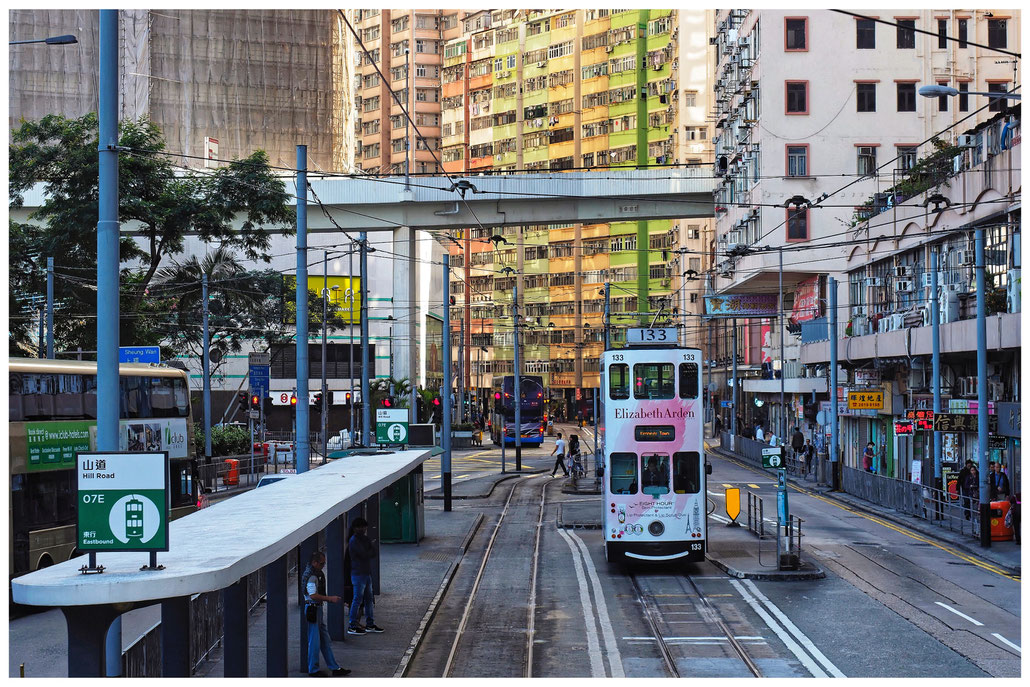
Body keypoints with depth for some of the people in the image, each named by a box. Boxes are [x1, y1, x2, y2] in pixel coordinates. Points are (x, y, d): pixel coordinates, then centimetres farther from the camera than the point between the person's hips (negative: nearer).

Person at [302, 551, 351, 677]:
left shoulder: (317, 573, 13)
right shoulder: (311, 576, -19)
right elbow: (313, 595, -27)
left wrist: (328, 598, 14)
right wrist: (330, 598, -22)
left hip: (318, 609, 10)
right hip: (312, 608, -10)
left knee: (325, 639, 13)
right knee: (314, 641, -2)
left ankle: (334, 667, 18)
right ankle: (313, 670, 8)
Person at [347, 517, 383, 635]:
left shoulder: (363, 539, 15)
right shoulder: (354, 540, -14)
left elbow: (373, 552, 9)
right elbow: (364, 555, -20)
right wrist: (371, 551, -2)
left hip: (367, 573, 9)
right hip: (358, 574, -9)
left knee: (369, 599, 13)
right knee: (357, 600, -6)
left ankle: (370, 624, 20)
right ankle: (352, 626, -1)